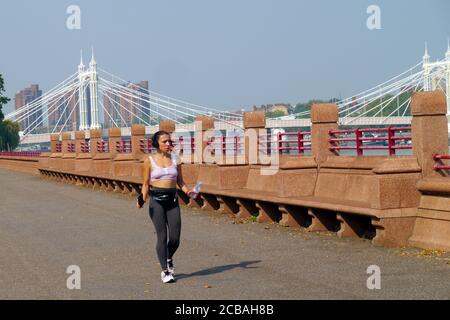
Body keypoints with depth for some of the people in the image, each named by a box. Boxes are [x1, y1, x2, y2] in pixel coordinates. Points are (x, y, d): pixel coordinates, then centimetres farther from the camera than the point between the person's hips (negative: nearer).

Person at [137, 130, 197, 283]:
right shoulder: (149, 161, 1)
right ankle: (165, 271, 3)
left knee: (175, 238, 0)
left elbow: (180, 181, 13)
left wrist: (188, 191, -5)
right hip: (156, 200, -3)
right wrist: (143, 199, -13)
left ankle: (169, 259, 31)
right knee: (162, 236, -7)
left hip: (172, 200, 3)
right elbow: (146, 184, 3)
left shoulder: (175, 159, 9)